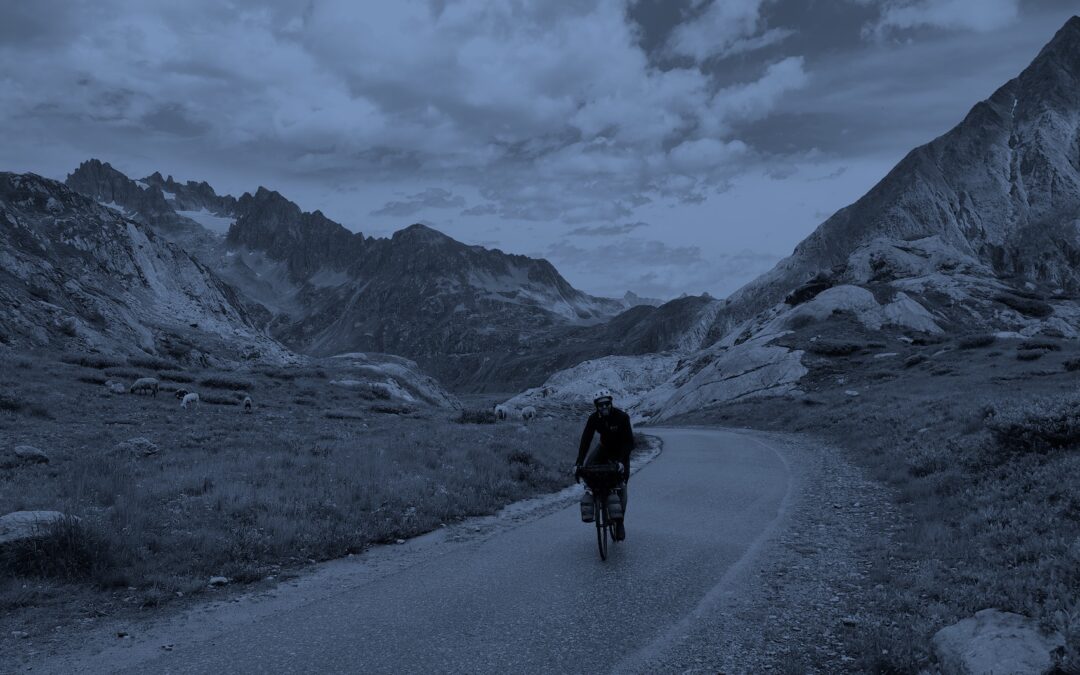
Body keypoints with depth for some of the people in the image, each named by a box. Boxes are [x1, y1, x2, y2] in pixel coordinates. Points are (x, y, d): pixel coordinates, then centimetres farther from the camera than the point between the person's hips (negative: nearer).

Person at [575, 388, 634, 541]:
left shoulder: (622, 417, -27)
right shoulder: (594, 418, -18)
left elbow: (629, 442, -29)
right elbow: (585, 440, -23)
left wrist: (621, 461, -42)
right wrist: (578, 462, -34)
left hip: (621, 451, -3)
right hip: (604, 448, 3)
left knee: (621, 486, -8)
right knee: (588, 466, -27)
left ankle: (620, 522, 3)